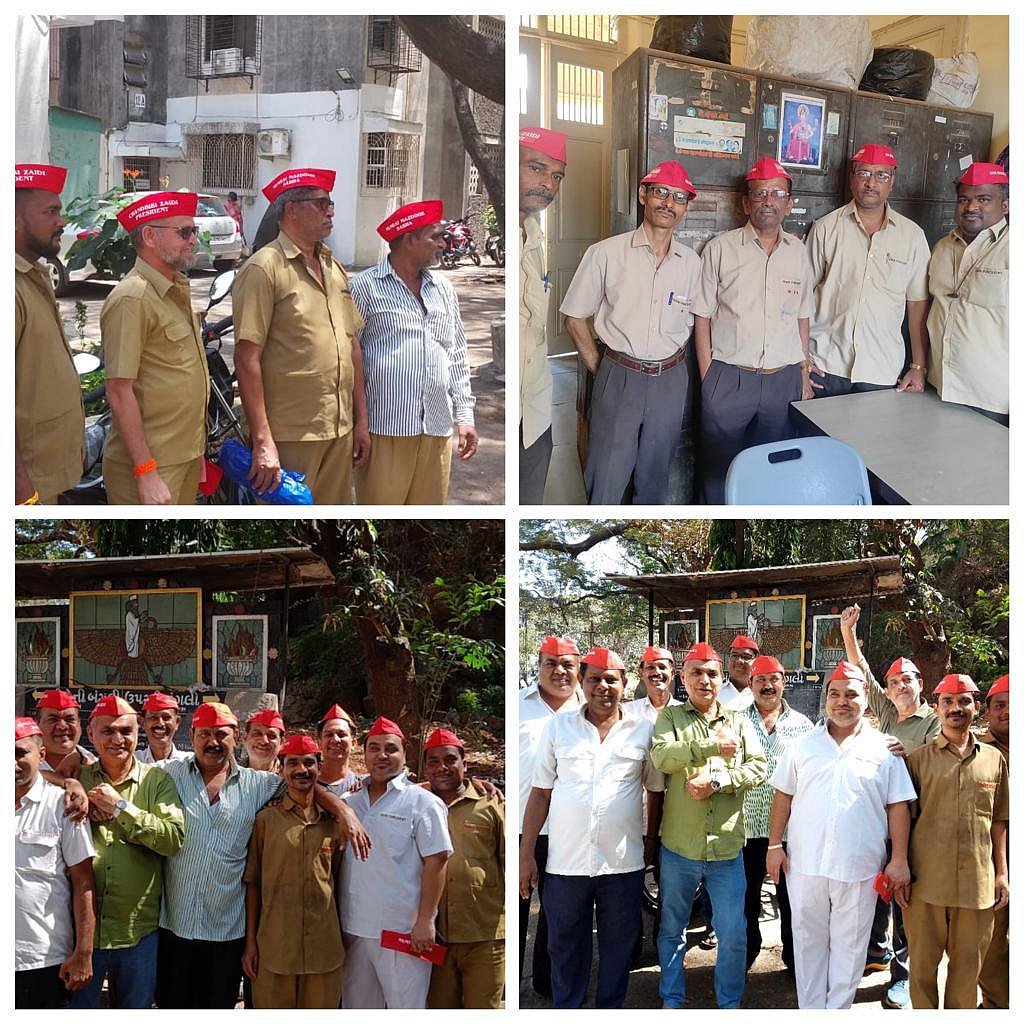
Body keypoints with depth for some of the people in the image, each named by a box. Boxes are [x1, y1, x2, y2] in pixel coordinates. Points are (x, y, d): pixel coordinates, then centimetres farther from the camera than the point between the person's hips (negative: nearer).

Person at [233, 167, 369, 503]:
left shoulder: (334, 268, 15)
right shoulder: (264, 268, -10)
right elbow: (248, 358, -16)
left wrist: (361, 421, 18)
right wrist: (262, 441, -20)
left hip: (339, 434, 8)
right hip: (290, 437, -7)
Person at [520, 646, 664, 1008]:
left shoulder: (644, 730, 3)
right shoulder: (558, 727, 4)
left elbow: (656, 792, 10)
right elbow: (540, 793, 6)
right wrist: (526, 854, 2)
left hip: (623, 864, 0)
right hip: (566, 862, 0)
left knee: (618, 948, 10)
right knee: (565, 947, 9)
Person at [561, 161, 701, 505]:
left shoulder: (691, 263, 4)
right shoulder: (606, 253, -5)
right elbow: (574, 316, 1)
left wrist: (670, 366, 6)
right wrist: (598, 368, -2)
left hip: (670, 382, 3)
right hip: (619, 378, -3)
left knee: (654, 480, 14)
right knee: (605, 481, -4)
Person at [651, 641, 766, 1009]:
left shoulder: (739, 722, 8)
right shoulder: (670, 717, 2)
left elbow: (757, 768, -4)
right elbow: (661, 757, -17)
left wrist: (716, 781, -18)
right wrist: (713, 746, -20)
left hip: (727, 847, 1)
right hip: (679, 845, -1)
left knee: (734, 933, 4)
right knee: (672, 929, 12)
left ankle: (729, 1003, 20)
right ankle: (672, 1000, 27)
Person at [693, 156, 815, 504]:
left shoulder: (798, 252, 9)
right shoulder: (720, 249, -1)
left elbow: (802, 317, 16)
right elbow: (703, 316, 0)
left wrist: (804, 375, 12)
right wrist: (708, 377, -5)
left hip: (784, 381, 3)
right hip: (728, 380, -3)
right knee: (720, 472, 2)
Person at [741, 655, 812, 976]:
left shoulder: (802, 725, 6)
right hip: (748, 824, 0)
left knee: (791, 896, 8)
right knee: (747, 894, 10)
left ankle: (795, 958, 20)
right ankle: (745, 955, 25)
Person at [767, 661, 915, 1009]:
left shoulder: (884, 750, 1)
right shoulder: (803, 746, 6)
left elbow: (898, 807, 1)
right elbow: (783, 796, 9)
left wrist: (899, 859, -3)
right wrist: (775, 845, 4)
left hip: (859, 868, -2)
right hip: (805, 863, 2)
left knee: (849, 945, 6)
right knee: (808, 942, 10)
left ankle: (838, 1011, 17)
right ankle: (809, 1011, 20)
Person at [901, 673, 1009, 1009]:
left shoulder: (994, 759, 8)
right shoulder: (918, 759, 2)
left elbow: (998, 822, 13)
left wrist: (1001, 874, 9)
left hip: (978, 882, 2)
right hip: (926, 880, -2)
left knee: (968, 967, 8)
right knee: (922, 963, 5)